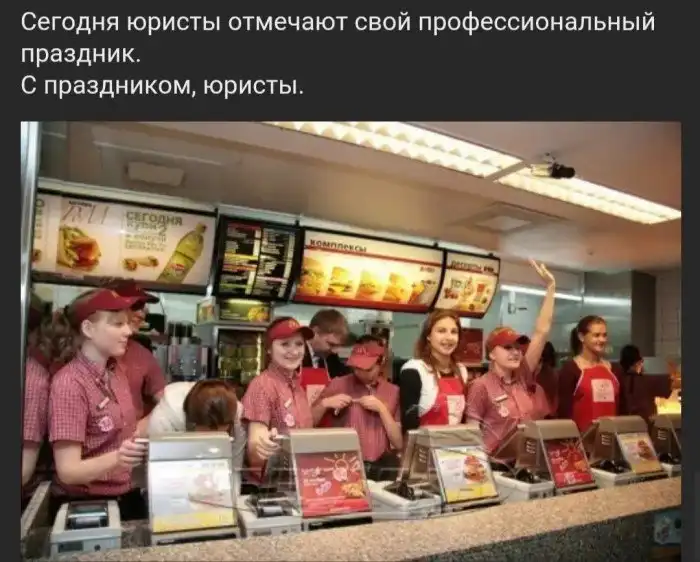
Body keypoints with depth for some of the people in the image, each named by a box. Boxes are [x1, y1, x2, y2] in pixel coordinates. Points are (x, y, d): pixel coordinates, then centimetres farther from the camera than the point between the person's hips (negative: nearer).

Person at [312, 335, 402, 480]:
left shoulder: (394, 392, 8)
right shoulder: (338, 385, 5)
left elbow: (399, 444, 4)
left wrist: (382, 409, -6)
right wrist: (324, 404, -9)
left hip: (381, 467, 3)